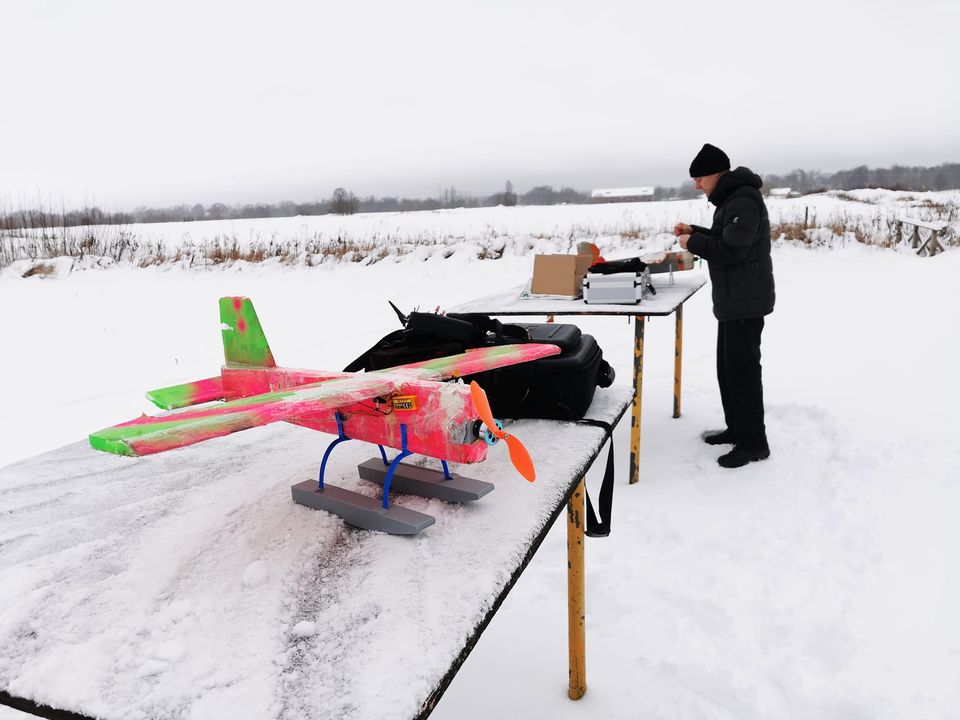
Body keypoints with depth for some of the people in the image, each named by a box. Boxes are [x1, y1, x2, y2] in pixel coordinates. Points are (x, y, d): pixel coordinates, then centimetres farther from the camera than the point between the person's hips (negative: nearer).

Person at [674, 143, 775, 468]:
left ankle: (754, 442, 2)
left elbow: (730, 250, -26)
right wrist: (695, 232, 11)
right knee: (727, 366, 16)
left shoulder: (744, 201, -19)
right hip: (733, 300, 11)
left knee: (743, 369, -6)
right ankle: (737, 428, 28)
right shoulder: (730, 199, 15)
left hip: (746, 301, -11)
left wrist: (692, 243, -14)